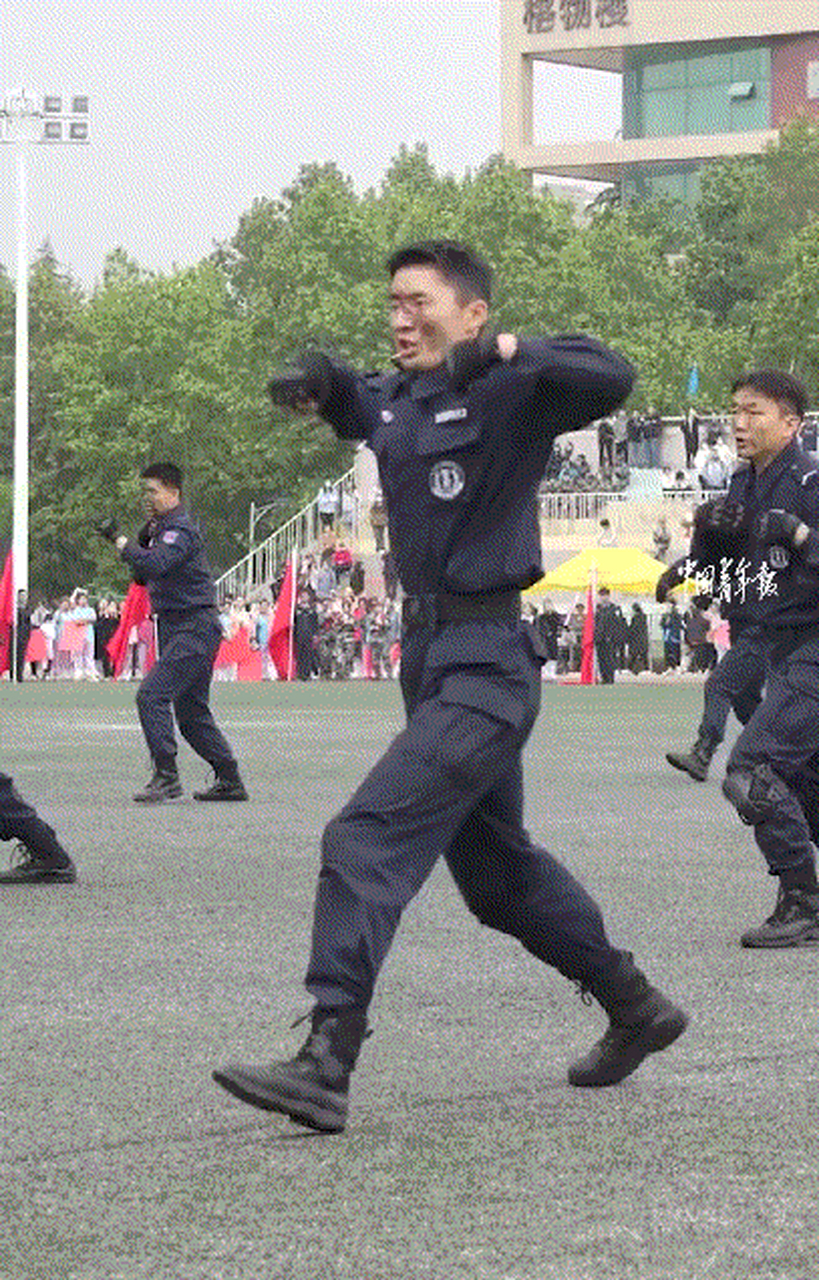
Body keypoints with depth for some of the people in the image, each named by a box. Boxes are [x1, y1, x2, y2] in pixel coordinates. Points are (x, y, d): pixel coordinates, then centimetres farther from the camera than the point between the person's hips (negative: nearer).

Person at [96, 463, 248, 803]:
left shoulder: (180, 530, -13)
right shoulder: (162, 529, 19)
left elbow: (155, 565, -29)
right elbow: (142, 575, 18)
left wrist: (120, 540, -24)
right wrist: (145, 533, 6)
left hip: (194, 628, -10)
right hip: (175, 629, 10)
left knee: (152, 695, -18)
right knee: (191, 712, 13)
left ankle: (166, 777, -19)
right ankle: (230, 781, 18)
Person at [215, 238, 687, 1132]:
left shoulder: (506, 395, -12)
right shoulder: (397, 400, 11)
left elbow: (610, 377, -28)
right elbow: (358, 412, 35)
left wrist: (506, 352, -38)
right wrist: (324, 385, 13)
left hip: (484, 665, -10)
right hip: (430, 657, 10)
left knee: (368, 839, -21)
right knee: (497, 872, 21)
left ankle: (326, 1066, -25)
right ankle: (637, 1011, 38)